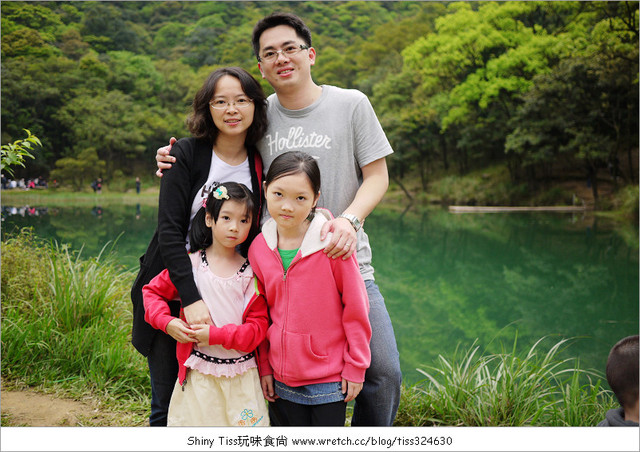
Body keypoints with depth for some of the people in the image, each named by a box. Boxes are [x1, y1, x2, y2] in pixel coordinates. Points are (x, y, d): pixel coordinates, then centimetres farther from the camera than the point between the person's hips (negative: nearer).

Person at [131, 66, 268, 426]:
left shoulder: (261, 164, 2)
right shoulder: (187, 154, -8)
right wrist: (191, 299, -25)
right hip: (174, 291, -3)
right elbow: (169, 230, -16)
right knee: (169, 404, 6)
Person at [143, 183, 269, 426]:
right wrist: (168, 322, -6)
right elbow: (152, 291, 11)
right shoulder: (190, 265, -1)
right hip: (198, 375, 0)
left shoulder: (252, 273, -3)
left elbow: (258, 327, -6)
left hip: (240, 377, 0)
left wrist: (216, 335, -16)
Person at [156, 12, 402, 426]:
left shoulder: (351, 104, 2)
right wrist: (176, 161, 2)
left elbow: (378, 176, 1)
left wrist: (349, 220, -17)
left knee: (384, 370, -7)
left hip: (346, 264, -1)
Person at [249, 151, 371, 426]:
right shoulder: (258, 248, -1)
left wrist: (355, 366, -5)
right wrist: (264, 368, 10)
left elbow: (356, 308, -7)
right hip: (283, 379, 4)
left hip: (329, 381, -4)